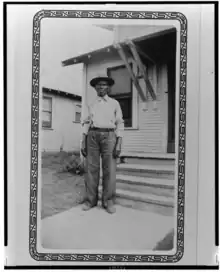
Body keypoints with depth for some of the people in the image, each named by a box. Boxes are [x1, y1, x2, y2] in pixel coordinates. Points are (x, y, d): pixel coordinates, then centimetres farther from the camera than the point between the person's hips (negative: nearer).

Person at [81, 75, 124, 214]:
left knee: (109, 169, -6)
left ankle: (108, 201, 3)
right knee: (92, 168, -1)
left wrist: (119, 144, -8)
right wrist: (83, 143, 2)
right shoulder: (91, 105, 18)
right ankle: (91, 200, 7)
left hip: (109, 136, -2)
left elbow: (120, 124, 4)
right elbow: (86, 124, 13)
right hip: (93, 136, 2)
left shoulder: (114, 103, 11)